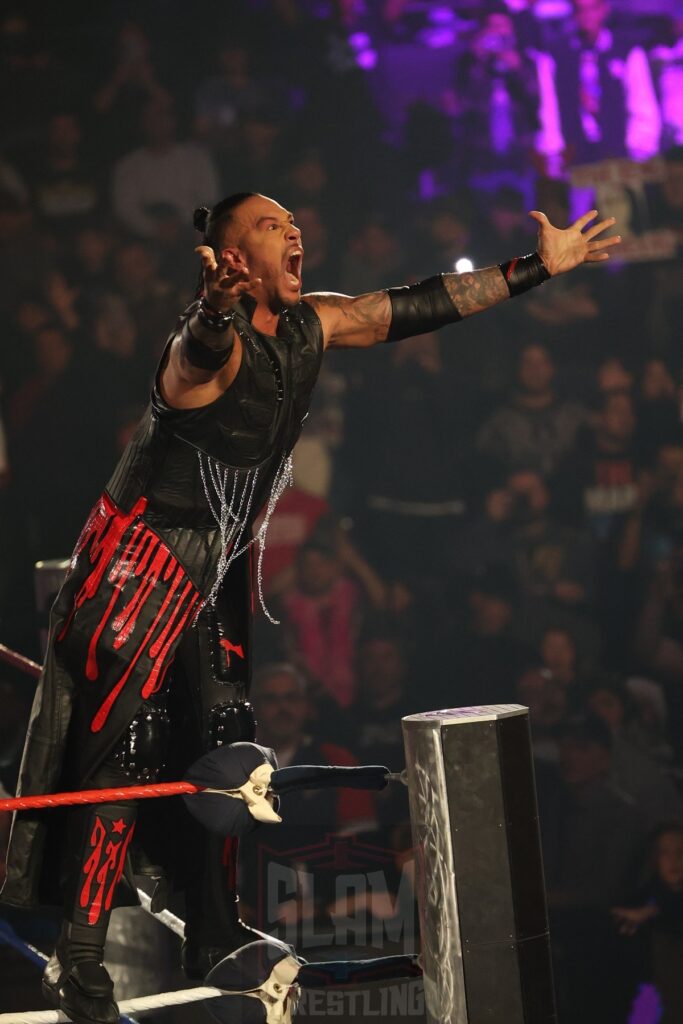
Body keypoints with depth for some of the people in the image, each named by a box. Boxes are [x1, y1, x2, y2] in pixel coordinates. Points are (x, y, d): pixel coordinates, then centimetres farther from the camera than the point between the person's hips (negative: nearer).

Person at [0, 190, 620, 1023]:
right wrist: (217, 305, -71)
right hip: (141, 563, -8)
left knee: (222, 750, 8)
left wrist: (537, 268, 11)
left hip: (217, 571, 8)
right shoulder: (209, 344, -22)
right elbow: (204, 345, -47)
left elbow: (419, 307, 9)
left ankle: (214, 940, 17)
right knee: (124, 749, -11)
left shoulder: (311, 326, 2)